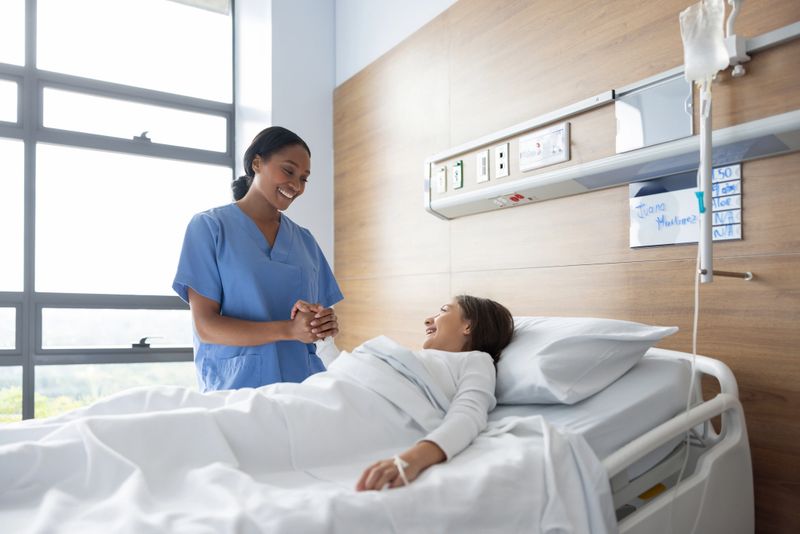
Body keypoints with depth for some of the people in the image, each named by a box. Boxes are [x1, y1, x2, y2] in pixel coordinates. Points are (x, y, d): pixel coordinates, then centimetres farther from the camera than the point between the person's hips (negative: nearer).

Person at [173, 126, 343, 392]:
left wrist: (327, 324, -11)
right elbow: (205, 326, -7)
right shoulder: (209, 226, 0)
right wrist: (289, 330, -18)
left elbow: (322, 313, 13)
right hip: (236, 386, -3)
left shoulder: (304, 240, 12)